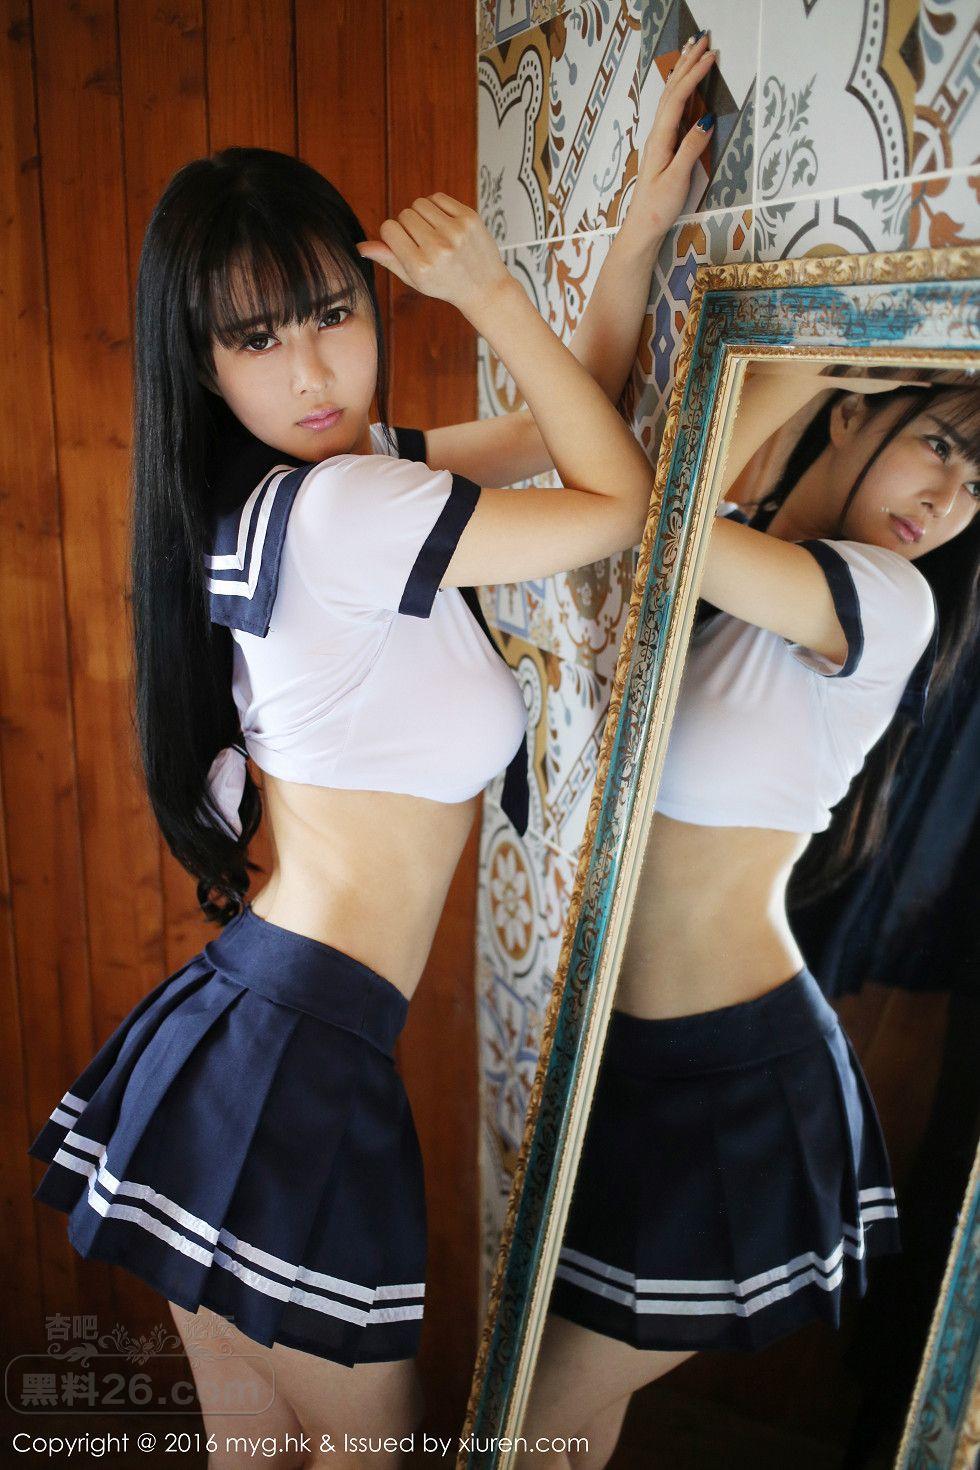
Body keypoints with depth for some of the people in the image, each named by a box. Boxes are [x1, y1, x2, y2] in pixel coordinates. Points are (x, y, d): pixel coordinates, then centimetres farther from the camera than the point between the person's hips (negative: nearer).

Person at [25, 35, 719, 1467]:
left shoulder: (313, 480, 11)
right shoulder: (332, 503, -17)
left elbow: (569, 429, 18)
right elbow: (621, 501, -6)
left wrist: (641, 229, 14)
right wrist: (491, 294, -1)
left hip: (232, 1041, 9)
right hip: (289, 1069, -9)